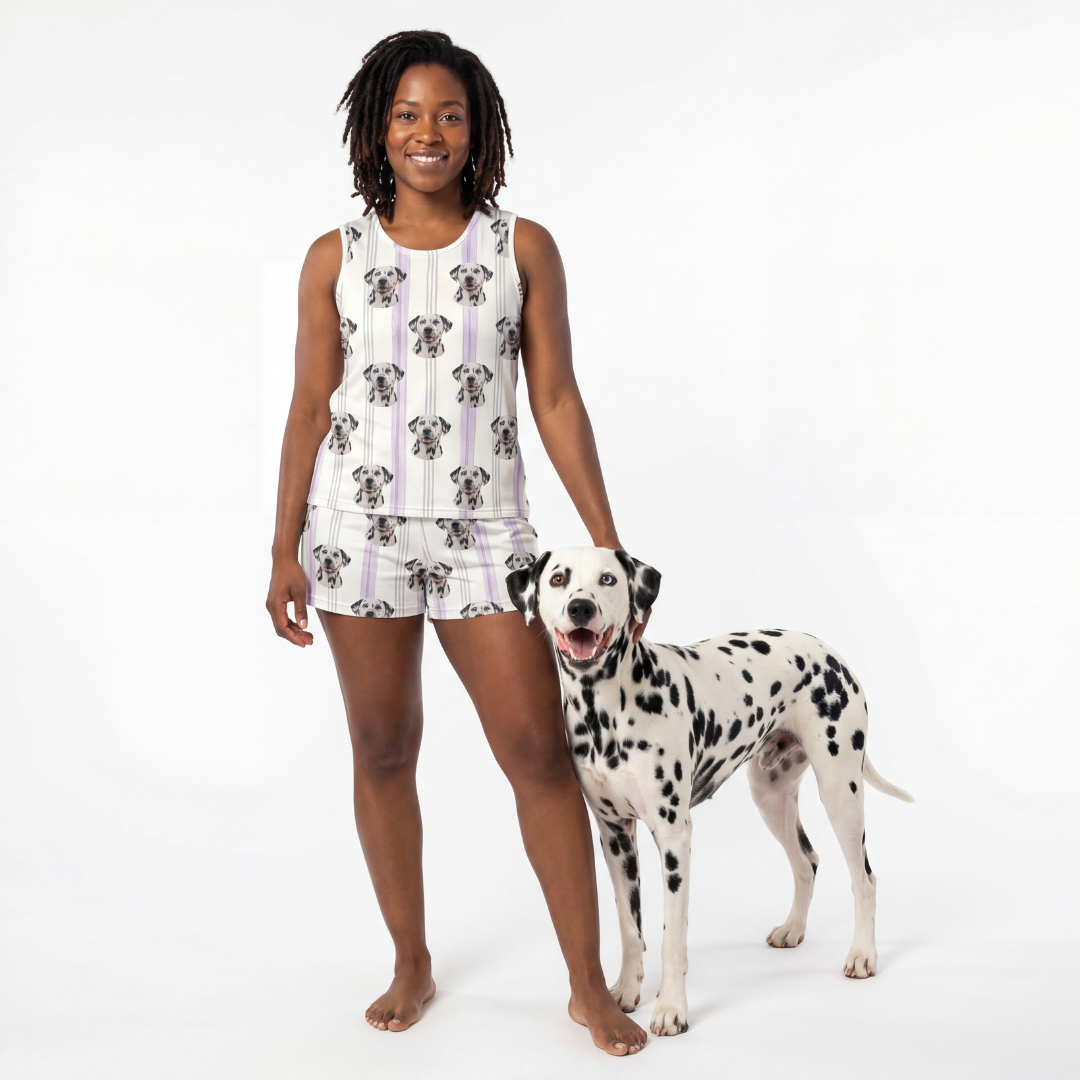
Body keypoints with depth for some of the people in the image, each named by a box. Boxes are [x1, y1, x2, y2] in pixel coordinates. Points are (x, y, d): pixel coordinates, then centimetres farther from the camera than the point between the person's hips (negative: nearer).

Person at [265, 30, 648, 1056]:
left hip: (482, 529, -1)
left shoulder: (523, 248, 3)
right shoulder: (335, 257, 5)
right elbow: (309, 409, 7)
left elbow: (556, 401, 2)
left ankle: (589, 985, 9)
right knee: (382, 750, 8)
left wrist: (608, 544, -1)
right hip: (358, 526, 1)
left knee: (539, 749, -3)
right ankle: (411, 965, 25)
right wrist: (285, 551, 4)